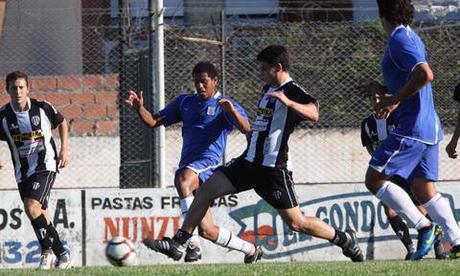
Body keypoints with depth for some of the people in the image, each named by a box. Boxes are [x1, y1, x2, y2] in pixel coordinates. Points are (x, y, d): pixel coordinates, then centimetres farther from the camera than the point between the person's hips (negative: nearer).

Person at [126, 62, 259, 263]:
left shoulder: (224, 105, 5)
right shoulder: (185, 102, 21)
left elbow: (245, 128, -11)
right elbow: (154, 122, 19)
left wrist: (232, 111, -30)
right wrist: (139, 108, -1)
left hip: (207, 163, -6)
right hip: (187, 167, 6)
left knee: (183, 180, -40)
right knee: (207, 231, 4)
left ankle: (191, 244, -44)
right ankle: (251, 250, 26)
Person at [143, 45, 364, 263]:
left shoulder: (293, 92, -11)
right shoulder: (268, 89, 16)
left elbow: (313, 114, -31)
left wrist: (288, 102, -43)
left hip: (273, 169, -8)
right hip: (249, 162, 8)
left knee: (296, 223, -6)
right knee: (205, 191, -1)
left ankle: (344, 239, 13)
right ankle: (179, 243, 4)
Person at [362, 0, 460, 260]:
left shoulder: (399, 39, -13)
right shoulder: (412, 37, 18)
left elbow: (425, 74, -27)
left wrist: (395, 100, -20)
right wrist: (384, 90, 12)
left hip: (411, 129, -10)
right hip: (430, 128, 10)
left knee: (374, 179, -6)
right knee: (425, 190, 9)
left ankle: (424, 227, -12)